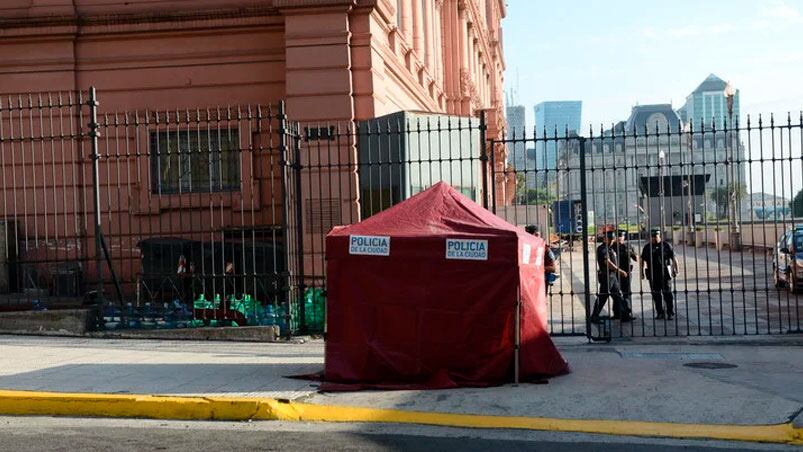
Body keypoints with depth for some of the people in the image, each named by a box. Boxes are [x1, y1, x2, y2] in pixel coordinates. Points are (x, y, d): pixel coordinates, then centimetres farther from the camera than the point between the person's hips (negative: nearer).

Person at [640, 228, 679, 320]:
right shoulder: (647, 247, 10)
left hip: (664, 273, -3)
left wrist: (676, 270, -4)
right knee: (656, 294, 7)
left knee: (667, 294, -4)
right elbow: (642, 261, 14)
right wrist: (642, 272, 9)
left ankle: (670, 313, 1)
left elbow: (674, 259, 2)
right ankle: (660, 312, 16)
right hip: (652, 275, 3)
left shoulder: (666, 246, 2)